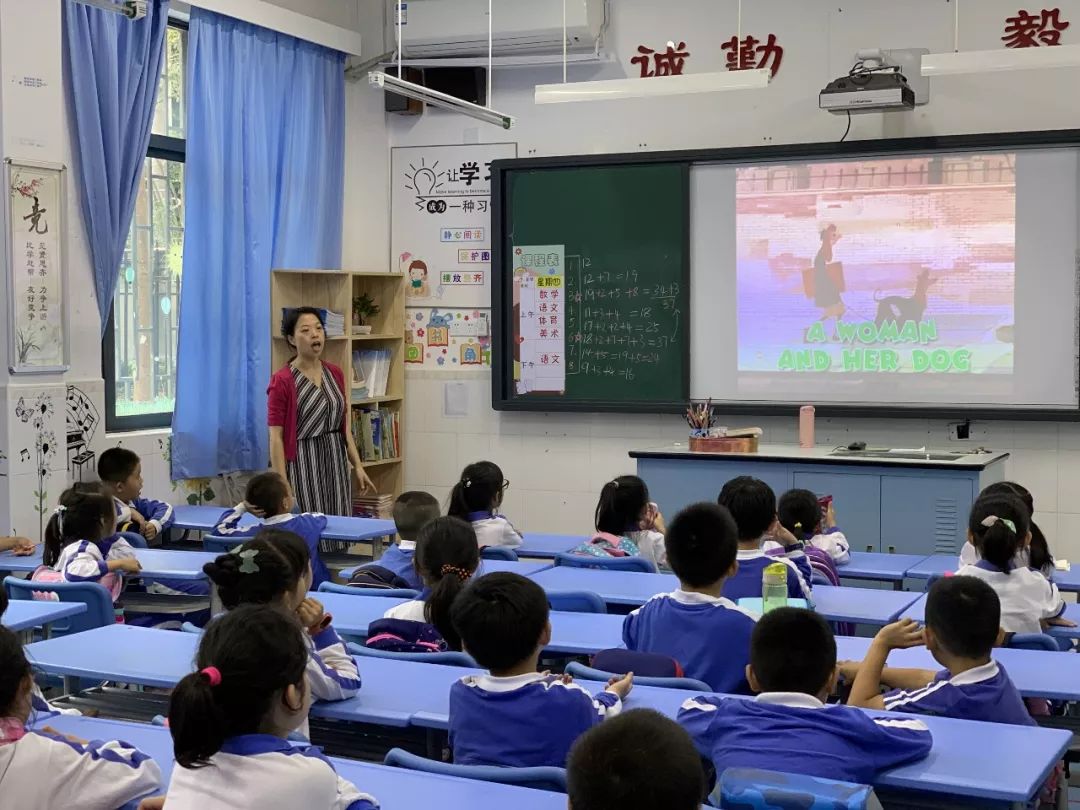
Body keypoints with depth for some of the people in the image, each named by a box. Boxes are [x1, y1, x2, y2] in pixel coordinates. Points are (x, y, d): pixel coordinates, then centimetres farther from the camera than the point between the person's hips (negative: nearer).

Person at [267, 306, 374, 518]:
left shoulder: (335, 374, 8)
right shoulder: (282, 381, -11)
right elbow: (276, 437, -12)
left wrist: (357, 466, 8)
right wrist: (282, 485, -17)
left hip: (335, 464, 6)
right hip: (303, 466, -6)